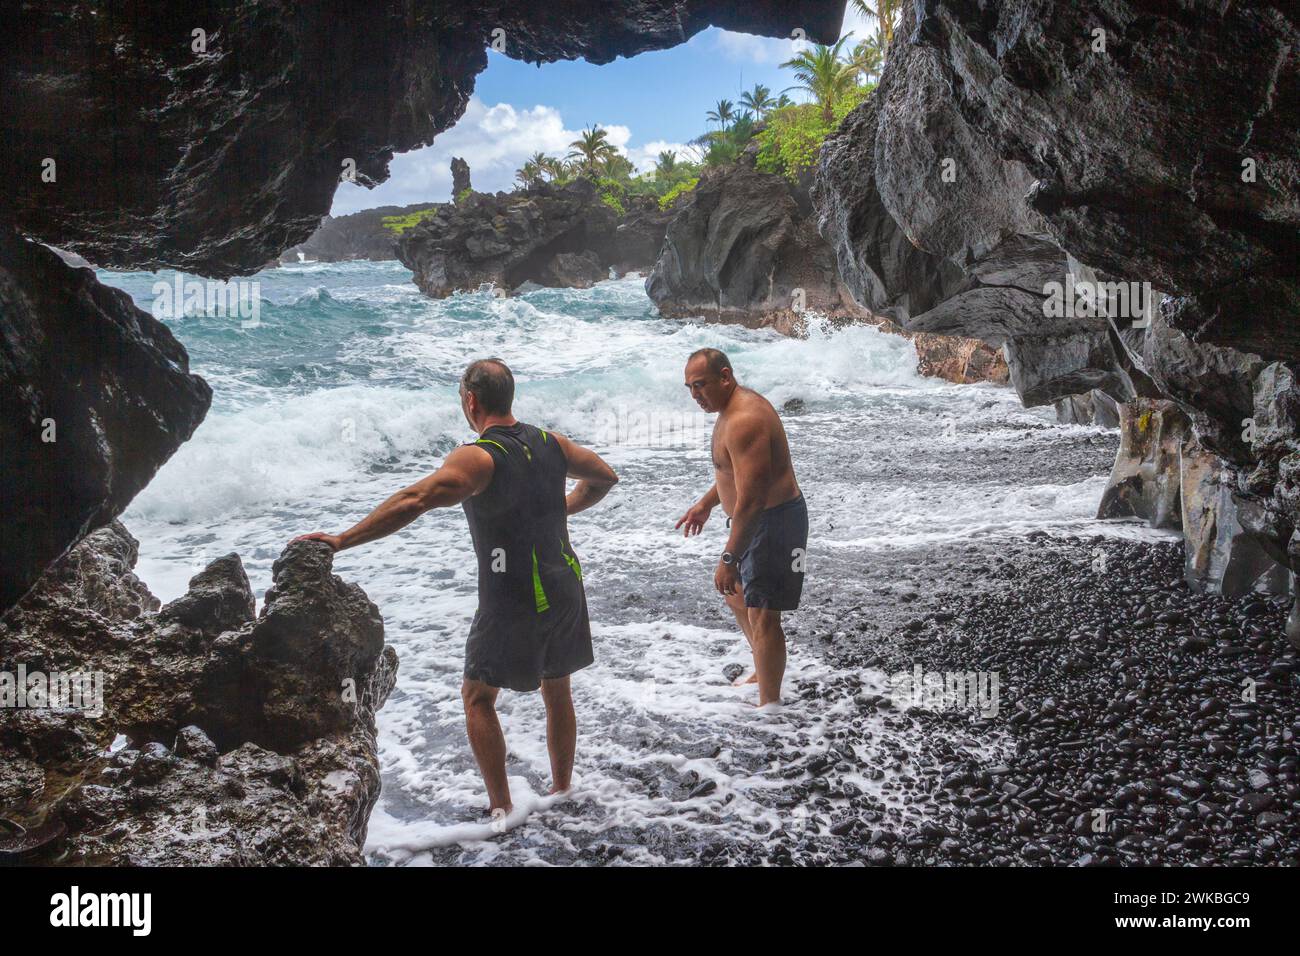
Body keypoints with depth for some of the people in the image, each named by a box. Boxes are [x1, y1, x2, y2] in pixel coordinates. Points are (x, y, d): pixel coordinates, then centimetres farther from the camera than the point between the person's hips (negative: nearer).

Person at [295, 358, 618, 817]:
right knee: (557, 692, 20)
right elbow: (605, 477, 19)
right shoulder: (550, 444, 4)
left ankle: (502, 809, 9)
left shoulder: (477, 458, -18)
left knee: (477, 697, 10)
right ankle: (561, 793, 32)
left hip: (514, 602, -7)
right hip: (565, 588, 7)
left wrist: (341, 541, -30)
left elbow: (412, 502, -31)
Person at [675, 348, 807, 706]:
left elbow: (750, 499, -31)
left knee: (762, 614, -7)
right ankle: (764, 673, 41)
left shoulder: (743, 421, -27)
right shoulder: (735, 407, 8)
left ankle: (770, 704, 2)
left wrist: (729, 559, -29)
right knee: (736, 593, 26)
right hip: (759, 518, 11)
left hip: (774, 521, -11)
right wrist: (706, 503, 25)